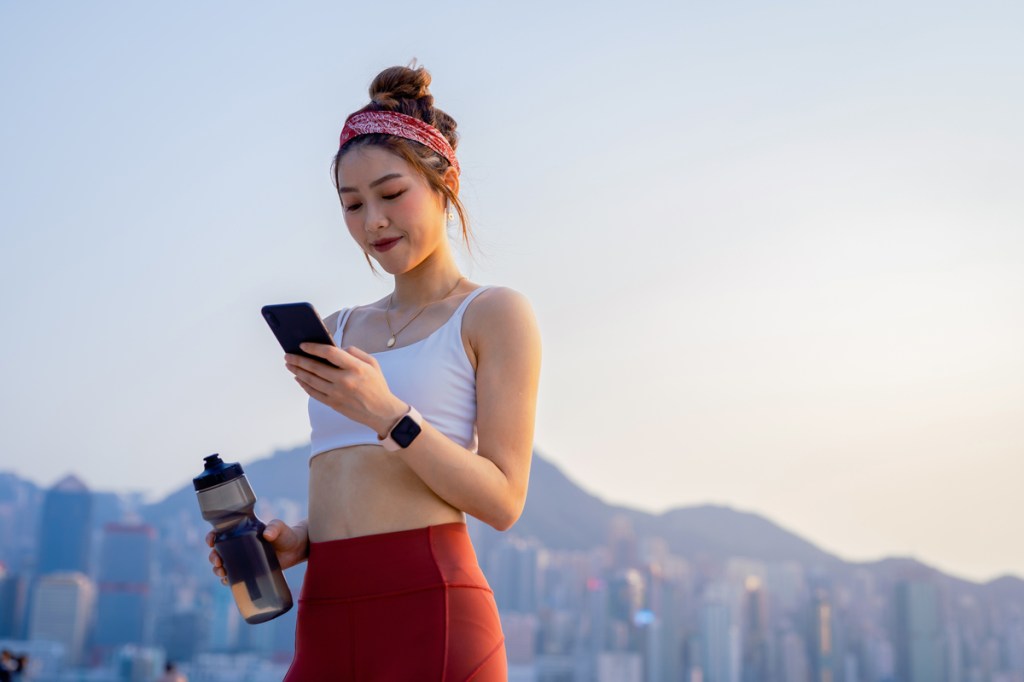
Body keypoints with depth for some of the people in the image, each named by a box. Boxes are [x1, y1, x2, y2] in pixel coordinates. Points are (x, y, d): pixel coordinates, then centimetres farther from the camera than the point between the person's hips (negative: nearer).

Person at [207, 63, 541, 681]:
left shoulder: (495, 314, 1)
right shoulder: (337, 330, 18)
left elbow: (504, 500, -6)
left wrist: (388, 415, -16)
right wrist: (298, 540, 2)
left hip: (429, 614, -5)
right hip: (327, 627, 5)